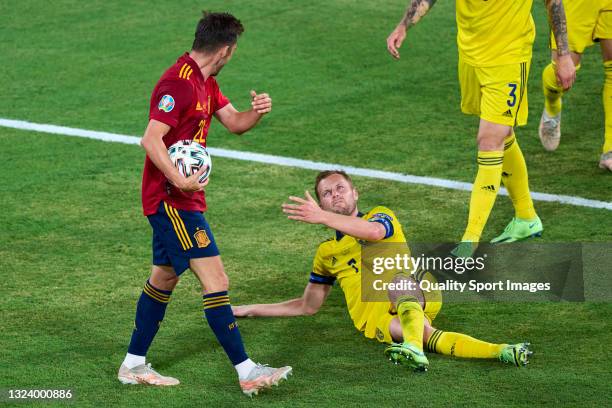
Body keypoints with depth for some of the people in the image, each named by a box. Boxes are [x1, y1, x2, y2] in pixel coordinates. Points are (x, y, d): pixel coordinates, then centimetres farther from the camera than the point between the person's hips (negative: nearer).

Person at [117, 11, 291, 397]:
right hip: (171, 200, -11)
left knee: (164, 278, 18)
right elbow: (151, 139, -26)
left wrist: (257, 111, -4)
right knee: (216, 281, -12)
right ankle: (247, 372, -12)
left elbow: (234, 122, 18)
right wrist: (178, 180, -35)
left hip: (180, 197, 11)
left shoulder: (205, 82, 12)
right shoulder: (179, 82, -20)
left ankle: (133, 365, 27)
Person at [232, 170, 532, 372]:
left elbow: (375, 231, -12)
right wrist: (249, 310, 32)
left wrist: (321, 217, -18)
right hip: (374, 316, 1)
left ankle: (413, 346, -66)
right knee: (428, 338, -34)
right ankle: (499, 352, -55)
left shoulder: (381, 216, 16)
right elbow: (308, 306, 35)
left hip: (417, 294, -1)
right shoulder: (326, 252, 28)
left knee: (397, 275, -40)